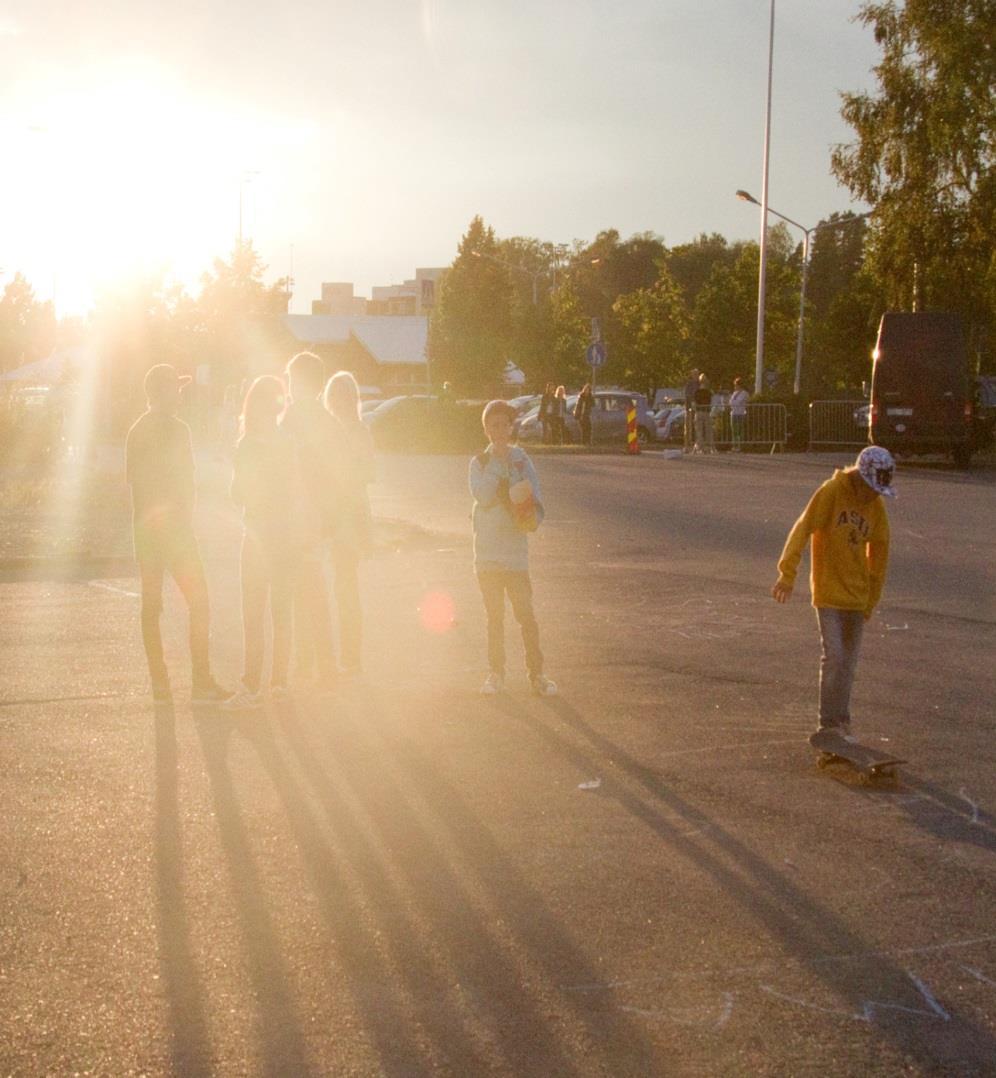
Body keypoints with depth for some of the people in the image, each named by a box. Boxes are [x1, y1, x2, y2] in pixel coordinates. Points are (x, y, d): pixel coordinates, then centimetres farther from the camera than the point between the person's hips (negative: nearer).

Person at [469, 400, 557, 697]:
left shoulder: (521, 460, 3)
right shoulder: (479, 462, 5)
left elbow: (535, 500, -2)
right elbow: (481, 495, -13)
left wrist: (533, 514, -23)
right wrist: (497, 462, -15)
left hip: (515, 549, -1)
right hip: (487, 550, 1)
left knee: (525, 614, -5)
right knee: (494, 616, 9)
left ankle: (536, 674, 3)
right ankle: (496, 673, 17)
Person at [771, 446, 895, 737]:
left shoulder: (876, 508, 5)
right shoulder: (831, 492, -11)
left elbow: (879, 554, 14)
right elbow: (803, 528, -18)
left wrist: (872, 601, 15)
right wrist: (788, 572, -28)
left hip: (856, 595, 5)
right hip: (829, 591, -5)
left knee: (849, 661, 9)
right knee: (833, 656, -10)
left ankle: (842, 721, 21)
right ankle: (828, 724, 0)